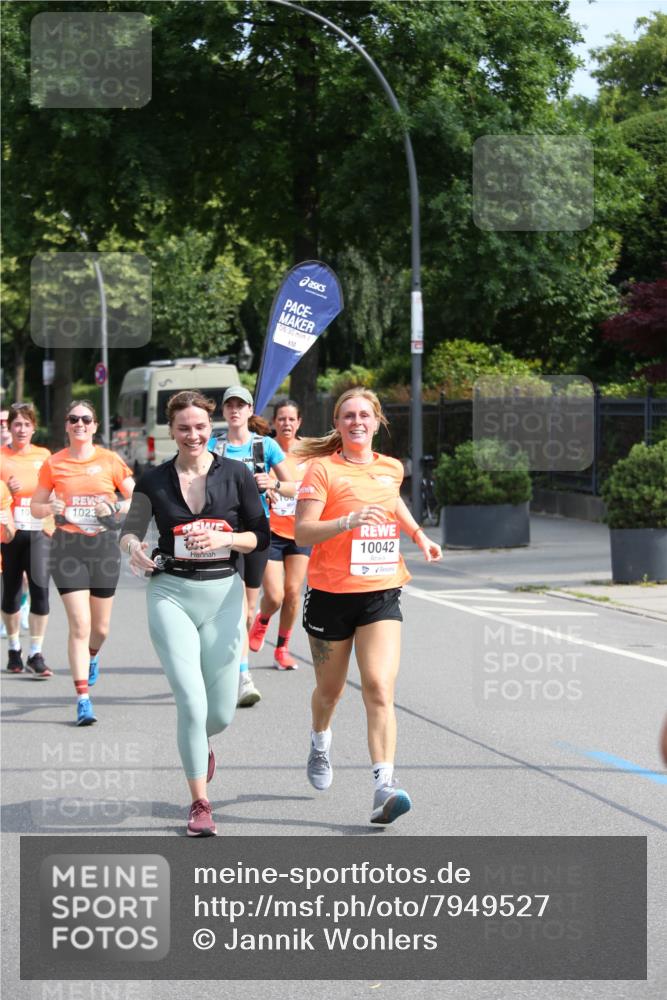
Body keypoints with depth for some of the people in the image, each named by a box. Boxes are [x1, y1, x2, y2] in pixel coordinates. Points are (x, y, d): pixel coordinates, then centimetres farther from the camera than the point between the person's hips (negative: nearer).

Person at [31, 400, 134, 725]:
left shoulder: (110, 461, 2)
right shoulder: (54, 464, 2)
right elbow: (36, 506, 10)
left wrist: (115, 508, -12)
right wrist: (51, 509, -11)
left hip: (103, 545, 1)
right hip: (68, 546, -1)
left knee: (100, 627, 11)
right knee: (79, 625, -11)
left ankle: (91, 655, 48)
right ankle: (83, 699, -9)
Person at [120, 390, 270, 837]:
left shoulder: (236, 474, 0)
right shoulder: (154, 481, 1)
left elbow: (262, 536, 4)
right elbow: (130, 529, 9)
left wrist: (225, 538, -15)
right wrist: (134, 547, -14)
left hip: (224, 595, 1)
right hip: (171, 594, -1)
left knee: (221, 713, 5)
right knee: (192, 702, -13)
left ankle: (200, 745, 44)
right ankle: (200, 804, 1)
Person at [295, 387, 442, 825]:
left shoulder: (391, 469, 8)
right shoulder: (323, 470, -8)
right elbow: (303, 532, -17)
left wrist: (418, 534, 23)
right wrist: (349, 521, -31)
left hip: (382, 594, 2)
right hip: (331, 594, -2)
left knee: (380, 690, -14)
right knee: (330, 689, 15)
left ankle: (384, 787, -22)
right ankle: (320, 746, 48)